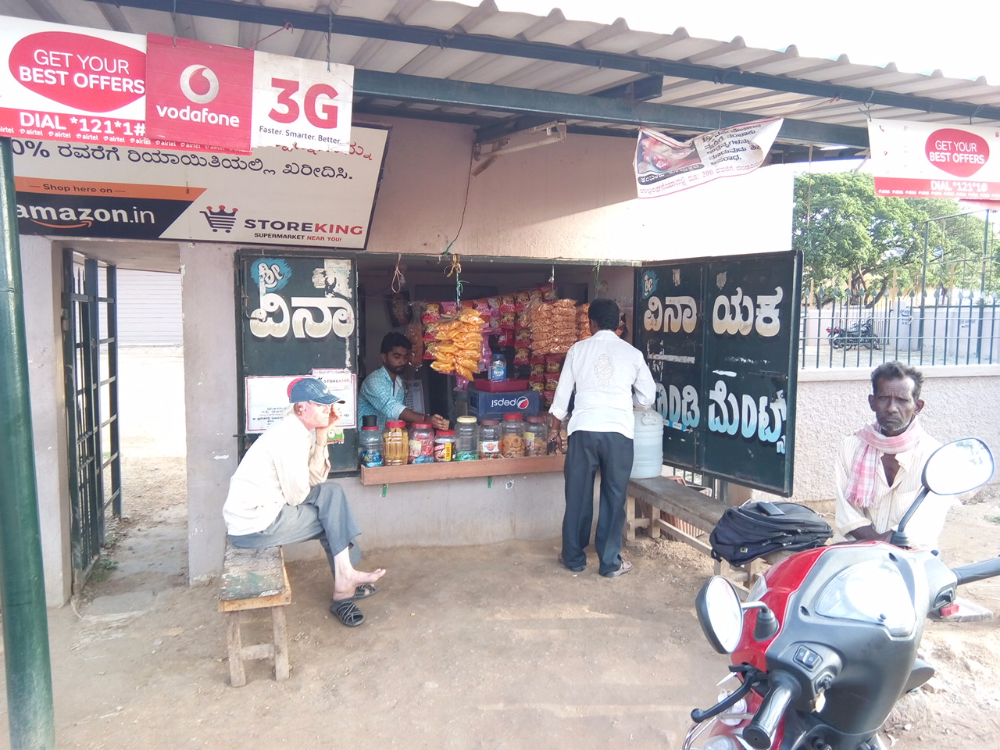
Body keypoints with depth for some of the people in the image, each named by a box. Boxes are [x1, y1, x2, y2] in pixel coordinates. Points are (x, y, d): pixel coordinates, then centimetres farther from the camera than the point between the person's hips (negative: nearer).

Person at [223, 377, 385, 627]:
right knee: (334, 515, 0)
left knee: (332, 491, 7)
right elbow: (297, 496, -18)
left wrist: (321, 437, -2)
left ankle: (344, 579, 9)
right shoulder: (289, 437, -20)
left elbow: (316, 480, 5)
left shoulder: (301, 431, 8)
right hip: (254, 524, -9)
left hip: (263, 510, 9)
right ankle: (344, 581, 15)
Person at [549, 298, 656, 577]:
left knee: (578, 494, 11)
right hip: (618, 431, 0)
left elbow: (563, 392, 8)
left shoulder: (578, 349, 5)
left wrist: (555, 427, 21)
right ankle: (610, 562, 16)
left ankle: (574, 557, 23)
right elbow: (648, 397, 13)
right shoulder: (632, 353, 6)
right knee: (613, 497, 9)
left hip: (583, 429, 0)